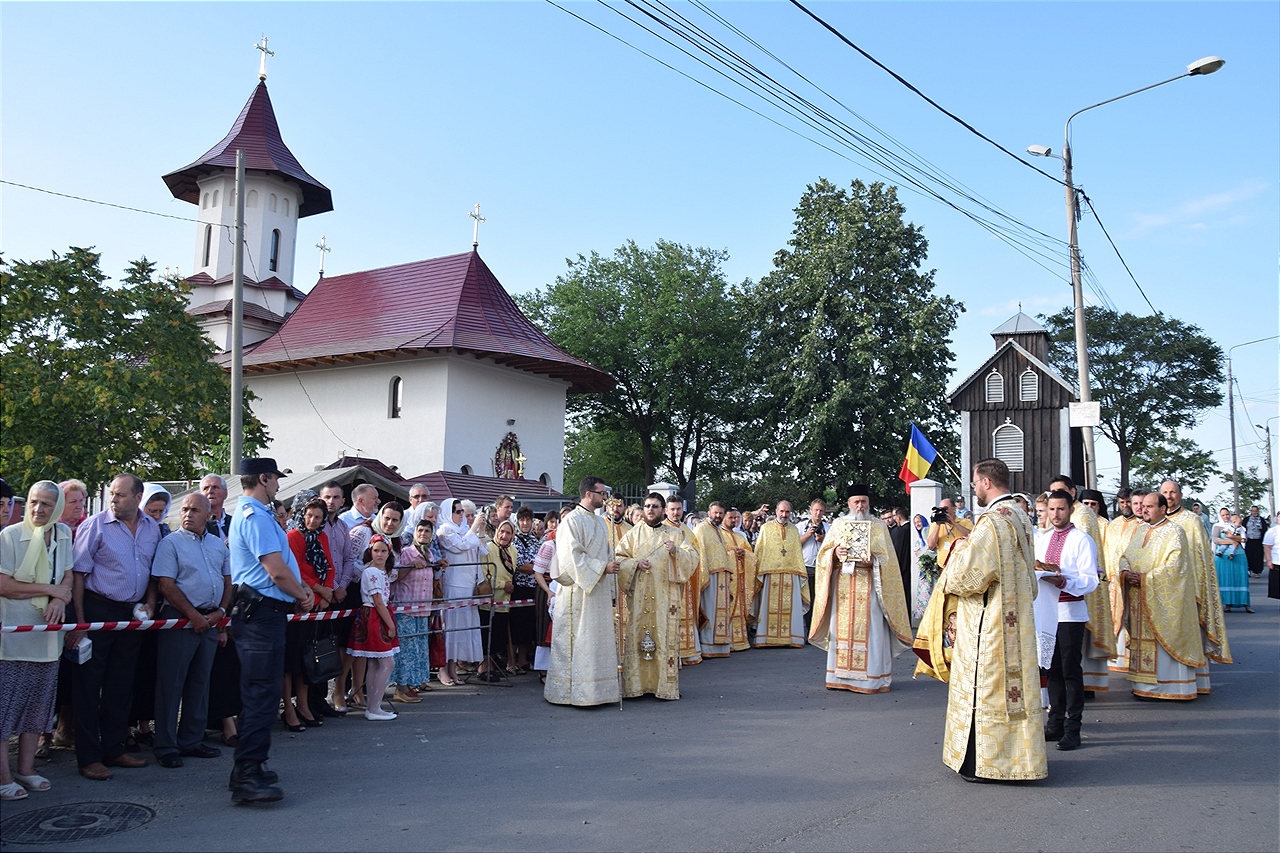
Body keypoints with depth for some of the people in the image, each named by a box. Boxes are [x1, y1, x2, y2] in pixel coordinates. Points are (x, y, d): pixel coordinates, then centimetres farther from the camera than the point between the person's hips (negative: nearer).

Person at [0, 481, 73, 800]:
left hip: (47, 633, 5)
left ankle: (26, 769, 21)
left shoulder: (63, 534, 7)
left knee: (38, 704, 10)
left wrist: (60, 600, -10)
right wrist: (48, 589, -11)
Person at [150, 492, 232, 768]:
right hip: (180, 619, -6)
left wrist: (221, 611, -1)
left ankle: (191, 741, 22)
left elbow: (227, 581, 15)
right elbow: (166, 585, -12)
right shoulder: (170, 543, -5)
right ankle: (166, 747, 8)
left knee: (200, 681, 12)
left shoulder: (218, 544, 13)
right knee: (171, 683, 0)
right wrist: (193, 615, -15)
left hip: (211, 620, 6)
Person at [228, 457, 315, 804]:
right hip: (262, 614, -11)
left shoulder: (255, 513, 18)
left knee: (261, 693, 17)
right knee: (261, 694, -10)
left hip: (263, 611, 11)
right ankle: (248, 776, -8)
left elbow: (282, 564, 22)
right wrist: (303, 595, -4)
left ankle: (250, 769, 26)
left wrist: (302, 588, 8)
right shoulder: (255, 517, -15)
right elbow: (277, 571, -21)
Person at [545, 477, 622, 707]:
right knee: (578, 642, -4)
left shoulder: (600, 522, 15)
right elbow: (572, 557, -18)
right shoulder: (572, 521, -11)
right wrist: (602, 567, -18)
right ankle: (576, 690, 3)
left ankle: (599, 687, 17)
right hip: (579, 591, -8)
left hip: (600, 591, 8)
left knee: (600, 640, 10)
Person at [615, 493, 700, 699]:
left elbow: (693, 557, 2)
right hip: (638, 596, 0)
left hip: (665, 596, 0)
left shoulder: (674, 535, 10)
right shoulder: (632, 534, 10)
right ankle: (635, 684, 5)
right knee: (636, 635, -2)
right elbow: (619, 559, 6)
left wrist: (676, 551, -16)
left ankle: (665, 685, 5)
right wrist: (635, 563, -12)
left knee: (665, 636, -2)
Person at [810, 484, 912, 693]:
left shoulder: (879, 526, 8)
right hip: (842, 584, 2)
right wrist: (835, 553, -10)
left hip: (868, 584, -2)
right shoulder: (838, 524, 13)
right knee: (842, 627, 1)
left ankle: (872, 676, 0)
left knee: (869, 628, -5)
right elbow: (824, 553, 11)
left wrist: (874, 561, -16)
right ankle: (841, 676, 7)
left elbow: (887, 557, 3)